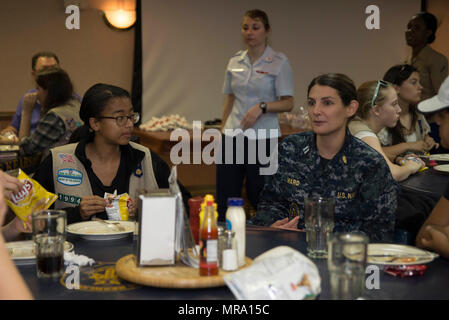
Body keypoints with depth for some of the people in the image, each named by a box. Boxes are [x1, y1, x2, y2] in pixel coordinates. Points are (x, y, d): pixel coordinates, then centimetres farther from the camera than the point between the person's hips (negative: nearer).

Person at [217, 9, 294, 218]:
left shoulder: (279, 62, -3)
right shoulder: (235, 61, 10)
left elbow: (288, 103, -7)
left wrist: (262, 107, -22)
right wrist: (222, 131, 14)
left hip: (263, 138, -4)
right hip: (233, 135, 4)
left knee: (258, 196, 0)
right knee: (225, 196, 4)